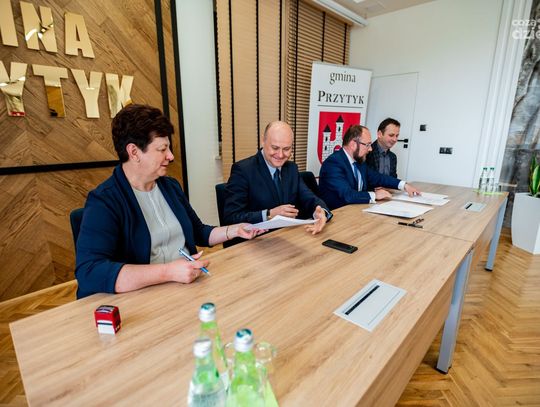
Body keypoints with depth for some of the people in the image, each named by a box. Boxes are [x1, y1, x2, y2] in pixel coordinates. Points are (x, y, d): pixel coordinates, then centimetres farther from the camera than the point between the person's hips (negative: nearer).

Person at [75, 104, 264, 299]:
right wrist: (168, 271, -29)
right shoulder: (103, 201, -11)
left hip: (189, 286, 6)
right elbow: (88, 273, -22)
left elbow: (198, 232, 19)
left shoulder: (170, 186, 9)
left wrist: (234, 230, 4)